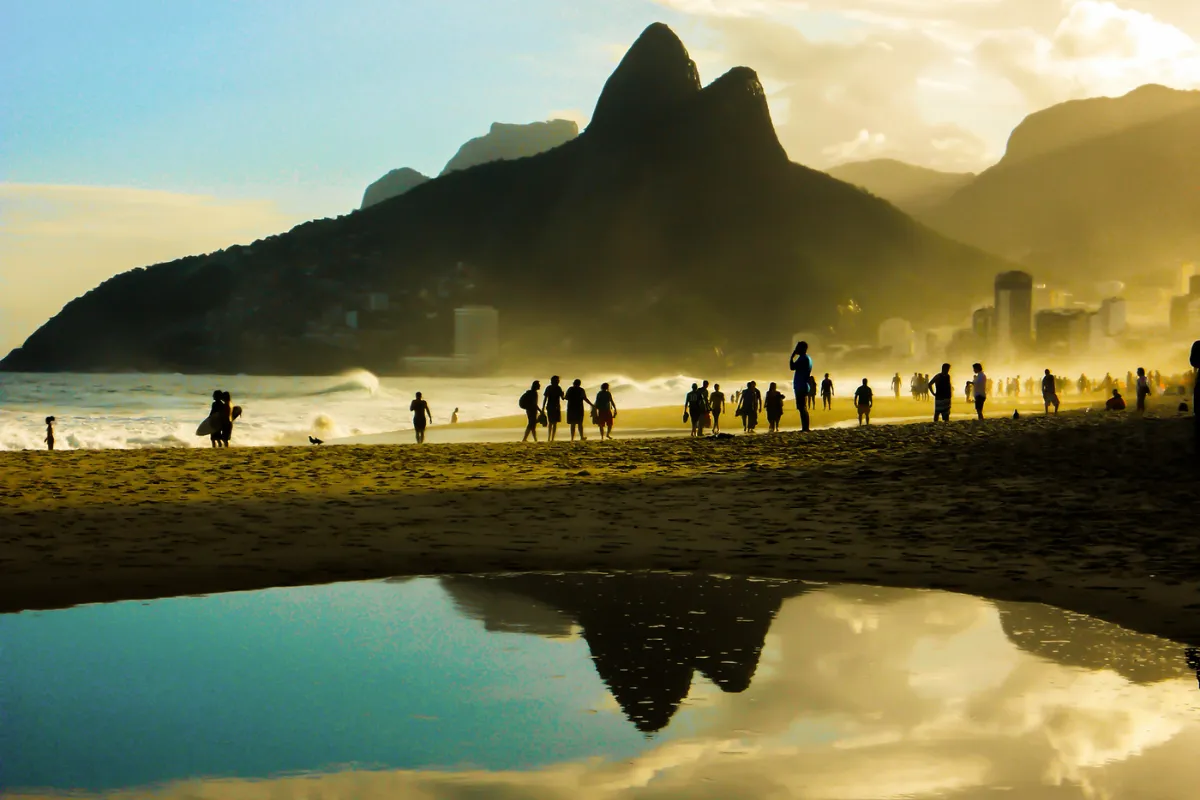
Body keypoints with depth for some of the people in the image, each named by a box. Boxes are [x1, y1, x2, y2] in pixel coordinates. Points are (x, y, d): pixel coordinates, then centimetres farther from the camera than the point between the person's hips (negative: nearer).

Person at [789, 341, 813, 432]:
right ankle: (805, 428, 8)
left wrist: (792, 356, -7)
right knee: (803, 408, 10)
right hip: (803, 386, 10)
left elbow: (792, 367, -17)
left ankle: (805, 428, -16)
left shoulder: (803, 358, -11)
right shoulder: (807, 358, 19)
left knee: (802, 408, -12)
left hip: (800, 387, -10)